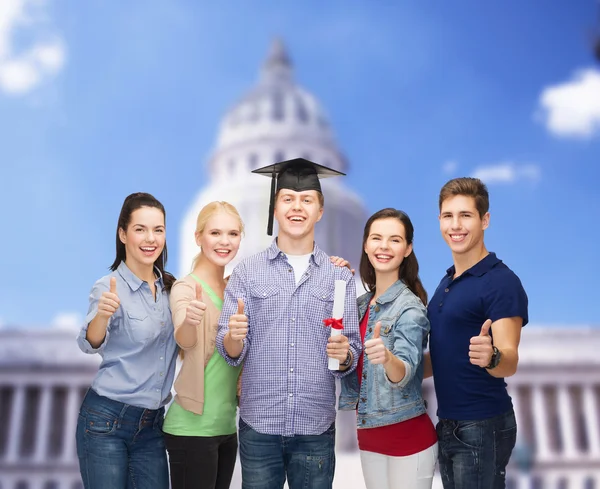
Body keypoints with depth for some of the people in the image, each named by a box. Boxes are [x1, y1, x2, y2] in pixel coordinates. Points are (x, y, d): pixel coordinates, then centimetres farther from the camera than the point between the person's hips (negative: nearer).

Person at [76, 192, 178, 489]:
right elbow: (90, 344, -28)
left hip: (152, 425, 5)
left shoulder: (169, 286, 5)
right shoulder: (109, 287, -12)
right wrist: (102, 314, -48)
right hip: (106, 421, -5)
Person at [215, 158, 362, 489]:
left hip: (317, 428, 1)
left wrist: (344, 355, -18)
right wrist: (234, 337, -23)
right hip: (258, 426, 0)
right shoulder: (247, 271, 0)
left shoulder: (340, 277, 2)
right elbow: (230, 352, -2)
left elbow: (351, 355, 3)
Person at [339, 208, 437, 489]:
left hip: (408, 438, -6)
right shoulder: (361, 303, 3)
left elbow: (405, 374, -27)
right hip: (368, 435, 6)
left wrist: (387, 358, -51)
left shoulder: (410, 307, -16)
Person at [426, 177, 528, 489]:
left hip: (482, 426, -8)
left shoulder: (502, 282, -15)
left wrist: (491, 357, -42)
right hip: (447, 423, 8)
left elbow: (510, 362, -22)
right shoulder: (447, 281, 10)